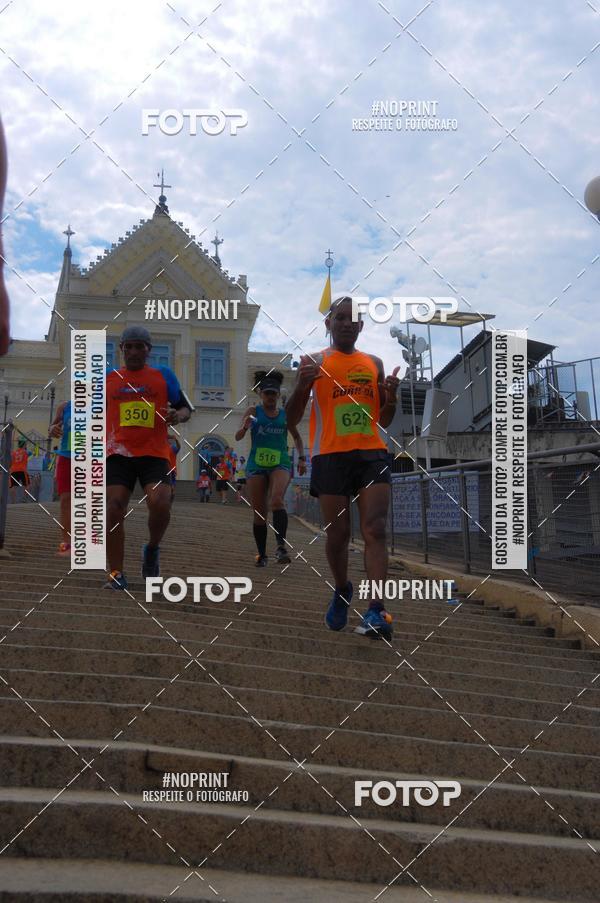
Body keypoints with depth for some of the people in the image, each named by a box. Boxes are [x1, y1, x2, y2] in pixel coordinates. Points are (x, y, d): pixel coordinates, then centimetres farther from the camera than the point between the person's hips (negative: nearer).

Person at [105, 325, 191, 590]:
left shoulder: (164, 375, 9)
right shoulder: (107, 378, 12)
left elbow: (185, 408, 11)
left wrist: (178, 415, -12)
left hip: (154, 454, -1)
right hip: (119, 454, 2)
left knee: (160, 504, -21)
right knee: (113, 510, -9)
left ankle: (152, 549, 10)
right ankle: (116, 575, 1)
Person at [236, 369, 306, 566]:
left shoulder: (285, 415, 10)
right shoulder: (253, 411, 6)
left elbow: (297, 437, 25)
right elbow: (238, 437, -1)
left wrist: (301, 457, 11)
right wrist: (245, 427, -23)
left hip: (280, 464, 0)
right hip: (256, 465, 0)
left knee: (277, 500, -26)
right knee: (259, 512, 1)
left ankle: (281, 546, -33)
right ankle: (261, 554, 12)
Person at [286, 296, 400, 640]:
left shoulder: (374, 363, 15)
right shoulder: (315, 362, 5)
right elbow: (292, 419, 1)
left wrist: (391, 397, -2)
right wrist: (302, 384, -17)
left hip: (372, 454, 2)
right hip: (331, 456, -1)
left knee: (375, 531, -12)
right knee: (338, 536, 6)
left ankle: (376, 612, -18)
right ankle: (342, 591, 33)